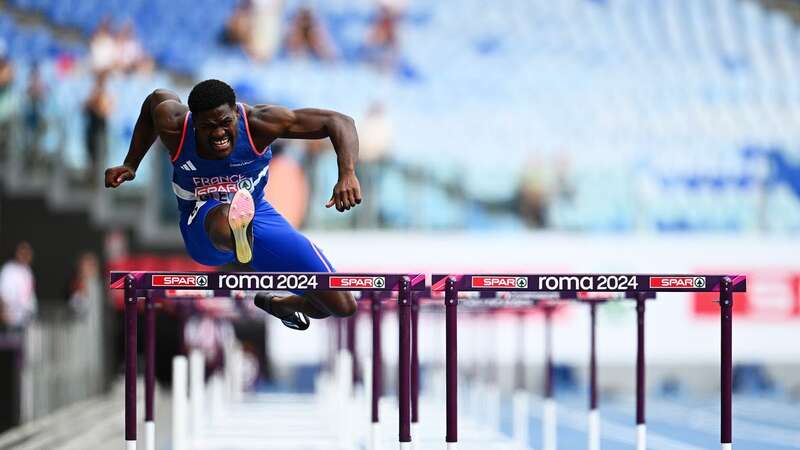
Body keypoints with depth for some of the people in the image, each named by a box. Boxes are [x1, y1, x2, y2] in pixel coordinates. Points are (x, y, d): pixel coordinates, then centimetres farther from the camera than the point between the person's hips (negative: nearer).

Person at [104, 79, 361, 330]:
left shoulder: (259, 122, -28)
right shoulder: (174, 126, -24)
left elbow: (337, 121, -29)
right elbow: (158, 98, 3)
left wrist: (347, 174, -47)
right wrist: (130, 165, 6)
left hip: (255, 214, 2)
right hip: (202, 225, -2)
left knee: (342, 306, -1)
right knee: (222, 217, -45)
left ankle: (277, 305, 32)